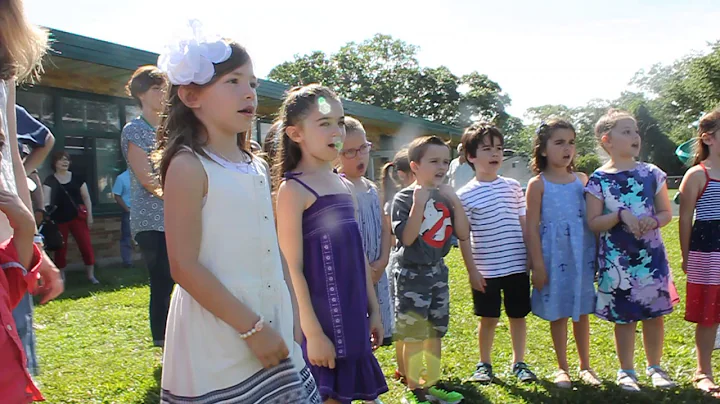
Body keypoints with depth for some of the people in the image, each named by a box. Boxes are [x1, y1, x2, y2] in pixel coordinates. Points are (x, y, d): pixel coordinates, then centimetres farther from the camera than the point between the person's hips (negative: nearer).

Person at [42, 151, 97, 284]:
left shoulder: (77, 178, 6)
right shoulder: (49, 181, 2)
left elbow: (86, 197, 8)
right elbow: (46, 199, -7)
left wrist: (89, 215, 2)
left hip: (78, 216, 0)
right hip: (59, 219, 0)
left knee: (86, 244, -6)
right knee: (60, 247, 6)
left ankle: (91, 275, 4)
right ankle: (61, 276, 19)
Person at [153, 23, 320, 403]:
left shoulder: (256, 167, 9)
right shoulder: (188, 166, -12)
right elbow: (185, 267, -17)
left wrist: (291, 320, 13)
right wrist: (252, 328, -17)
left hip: (273, 329, 7)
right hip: (217, 339, -7)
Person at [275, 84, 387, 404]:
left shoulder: (345, 186, 10)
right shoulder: (293, 189, -12)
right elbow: (292, 268, -15)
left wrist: (373, 311, 15)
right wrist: (312, 332, -16)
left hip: (352, 318, 7)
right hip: (319, 321, -7)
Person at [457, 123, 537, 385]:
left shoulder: (513, 186, 5)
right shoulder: (466, 195, -6)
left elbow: (524, 224, 10)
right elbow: (463, 237, -5)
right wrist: (472, 270, -9)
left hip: (518, 266, 3)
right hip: (486, 270, -3)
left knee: (518, 315, 12)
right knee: (488, 318, 8)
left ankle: (518, 362, 30)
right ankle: (484, 364, 27)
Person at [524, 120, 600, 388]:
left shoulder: (582, 179, 6)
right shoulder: (538, 184, -5)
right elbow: (532, 227, -7)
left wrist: (598, 255, 8)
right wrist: (537, 265, -11)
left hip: (583, 255, 3)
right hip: (555, 256, -3)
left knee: (582, 311, 13)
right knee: (558, 314, 7)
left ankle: (585, 366, 29)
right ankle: (562, 368, 23)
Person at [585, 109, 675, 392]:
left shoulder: (652, 173, 3)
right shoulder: (598, 180, -5)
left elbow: (667, 213, 7)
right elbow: (593, 223, -7)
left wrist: (653, 221, -15)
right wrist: (621, 215, -22)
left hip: (651, 254, 3)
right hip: (617, 259, -2)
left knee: (654, 313, 11)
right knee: (624, 316, 8)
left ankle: (655, 367, 31)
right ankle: (626, 371, 25)